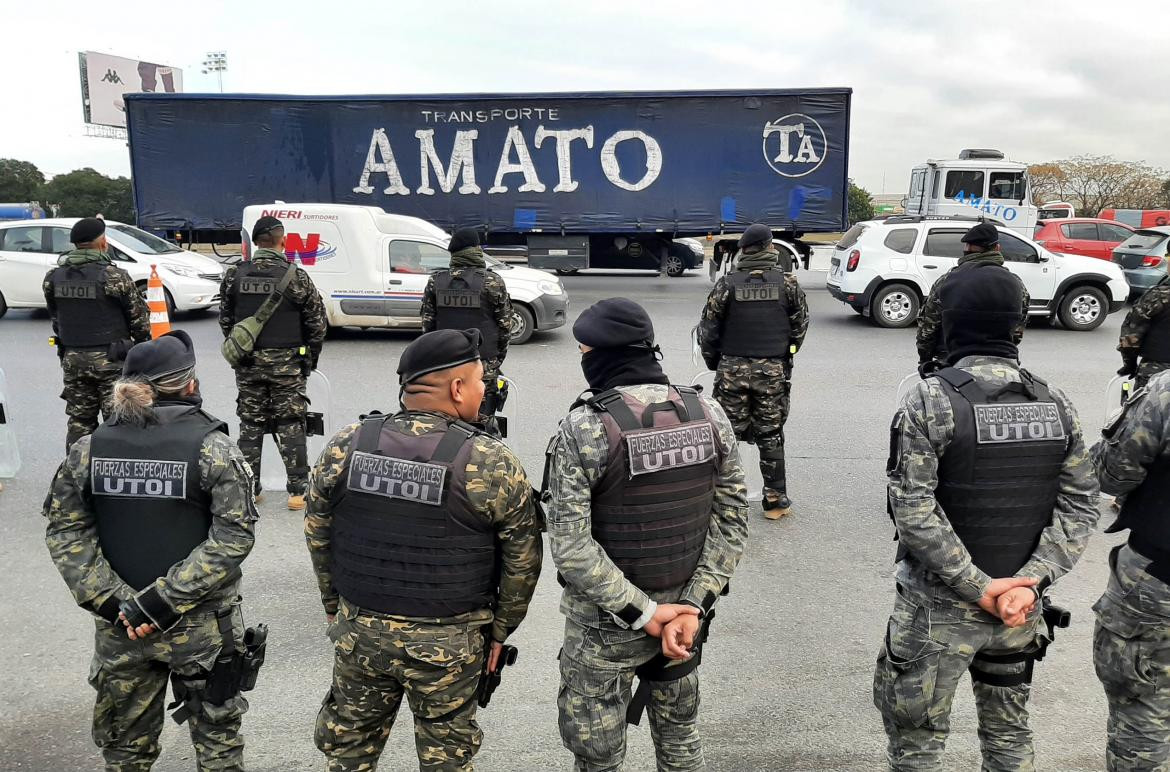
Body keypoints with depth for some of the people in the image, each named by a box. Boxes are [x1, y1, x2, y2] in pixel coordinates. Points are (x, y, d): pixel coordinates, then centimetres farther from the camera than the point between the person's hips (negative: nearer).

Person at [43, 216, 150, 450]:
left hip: (72, 358, 5)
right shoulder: (114, 277, -15)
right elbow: (139, 317, -8)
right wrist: (143, 345, 8)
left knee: (79, 420, 15)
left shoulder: (54, 278, 2)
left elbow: (55, 319, 11)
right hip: (111, 359, -5)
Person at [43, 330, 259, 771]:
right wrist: (167, 600, -16)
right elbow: (233, 536, -19)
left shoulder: (89, 449, -3)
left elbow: (65, 531, -4)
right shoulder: (213, 448, -14)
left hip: (118, 628, 4)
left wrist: (108, 600, -7)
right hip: (201, 627, -3)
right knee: (216, 736, 17)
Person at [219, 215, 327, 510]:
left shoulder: (234, 275, -1)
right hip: (286, 363, -3)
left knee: (250, 424, 13)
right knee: (291, 426, 3)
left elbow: (225, 320, 6)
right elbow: (318, 323, -5)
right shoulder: (296, 278, -10)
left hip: (248, 363, 3)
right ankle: (297, 491, 4)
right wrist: (310, 359, 9)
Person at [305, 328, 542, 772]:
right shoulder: (491, 464, -17)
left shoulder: (345, 446, -7)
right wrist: (500, 628, 5)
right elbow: (522, 560, -9)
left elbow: (317, 533, 4)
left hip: (359, 630, 3)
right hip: (447, 643, -3)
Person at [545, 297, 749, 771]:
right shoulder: (710, 415, -5)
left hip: (605, 624, -4)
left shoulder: (583, 429, -20)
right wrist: (693, 605, -8)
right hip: (683, 609, 5)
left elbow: (570, 545, -22)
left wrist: (644, 612, -16)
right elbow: (731, 521, -5)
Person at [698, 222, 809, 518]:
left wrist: (713, 362, 12)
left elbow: (708, 328, -2)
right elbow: (800, 325, 6)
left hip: (732, 369, -1)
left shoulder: (727, 283, -4)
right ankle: (776, 499, 14)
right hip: (774, 370, 1)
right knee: (771, 435, 9)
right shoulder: (788, 283, 0)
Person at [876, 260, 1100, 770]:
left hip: (938, 606, -5)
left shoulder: (930, 400, -16)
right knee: (1008, 728, 24)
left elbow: (914, 511, -21)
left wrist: (980, 588, -15)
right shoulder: (1056, 404, 1)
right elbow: (1079, 507, -3)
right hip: (1022, 607, 5)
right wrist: (1030, 581, -10)